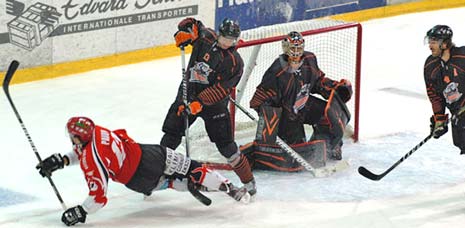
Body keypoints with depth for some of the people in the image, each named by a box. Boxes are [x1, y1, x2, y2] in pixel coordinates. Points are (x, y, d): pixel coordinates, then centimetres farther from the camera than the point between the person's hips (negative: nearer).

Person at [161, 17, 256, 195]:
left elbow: (221, 89, -22)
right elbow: (190, 24, 15)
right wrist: (184, 33, -9)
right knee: (171, 136, -4)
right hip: (188, 92, 3)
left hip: (214, 101, -3)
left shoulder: (234, 62, -14)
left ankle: (248, 180, 4)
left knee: (225, 143, -7)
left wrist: (200, 102, -32)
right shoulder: (206, 37, -4)